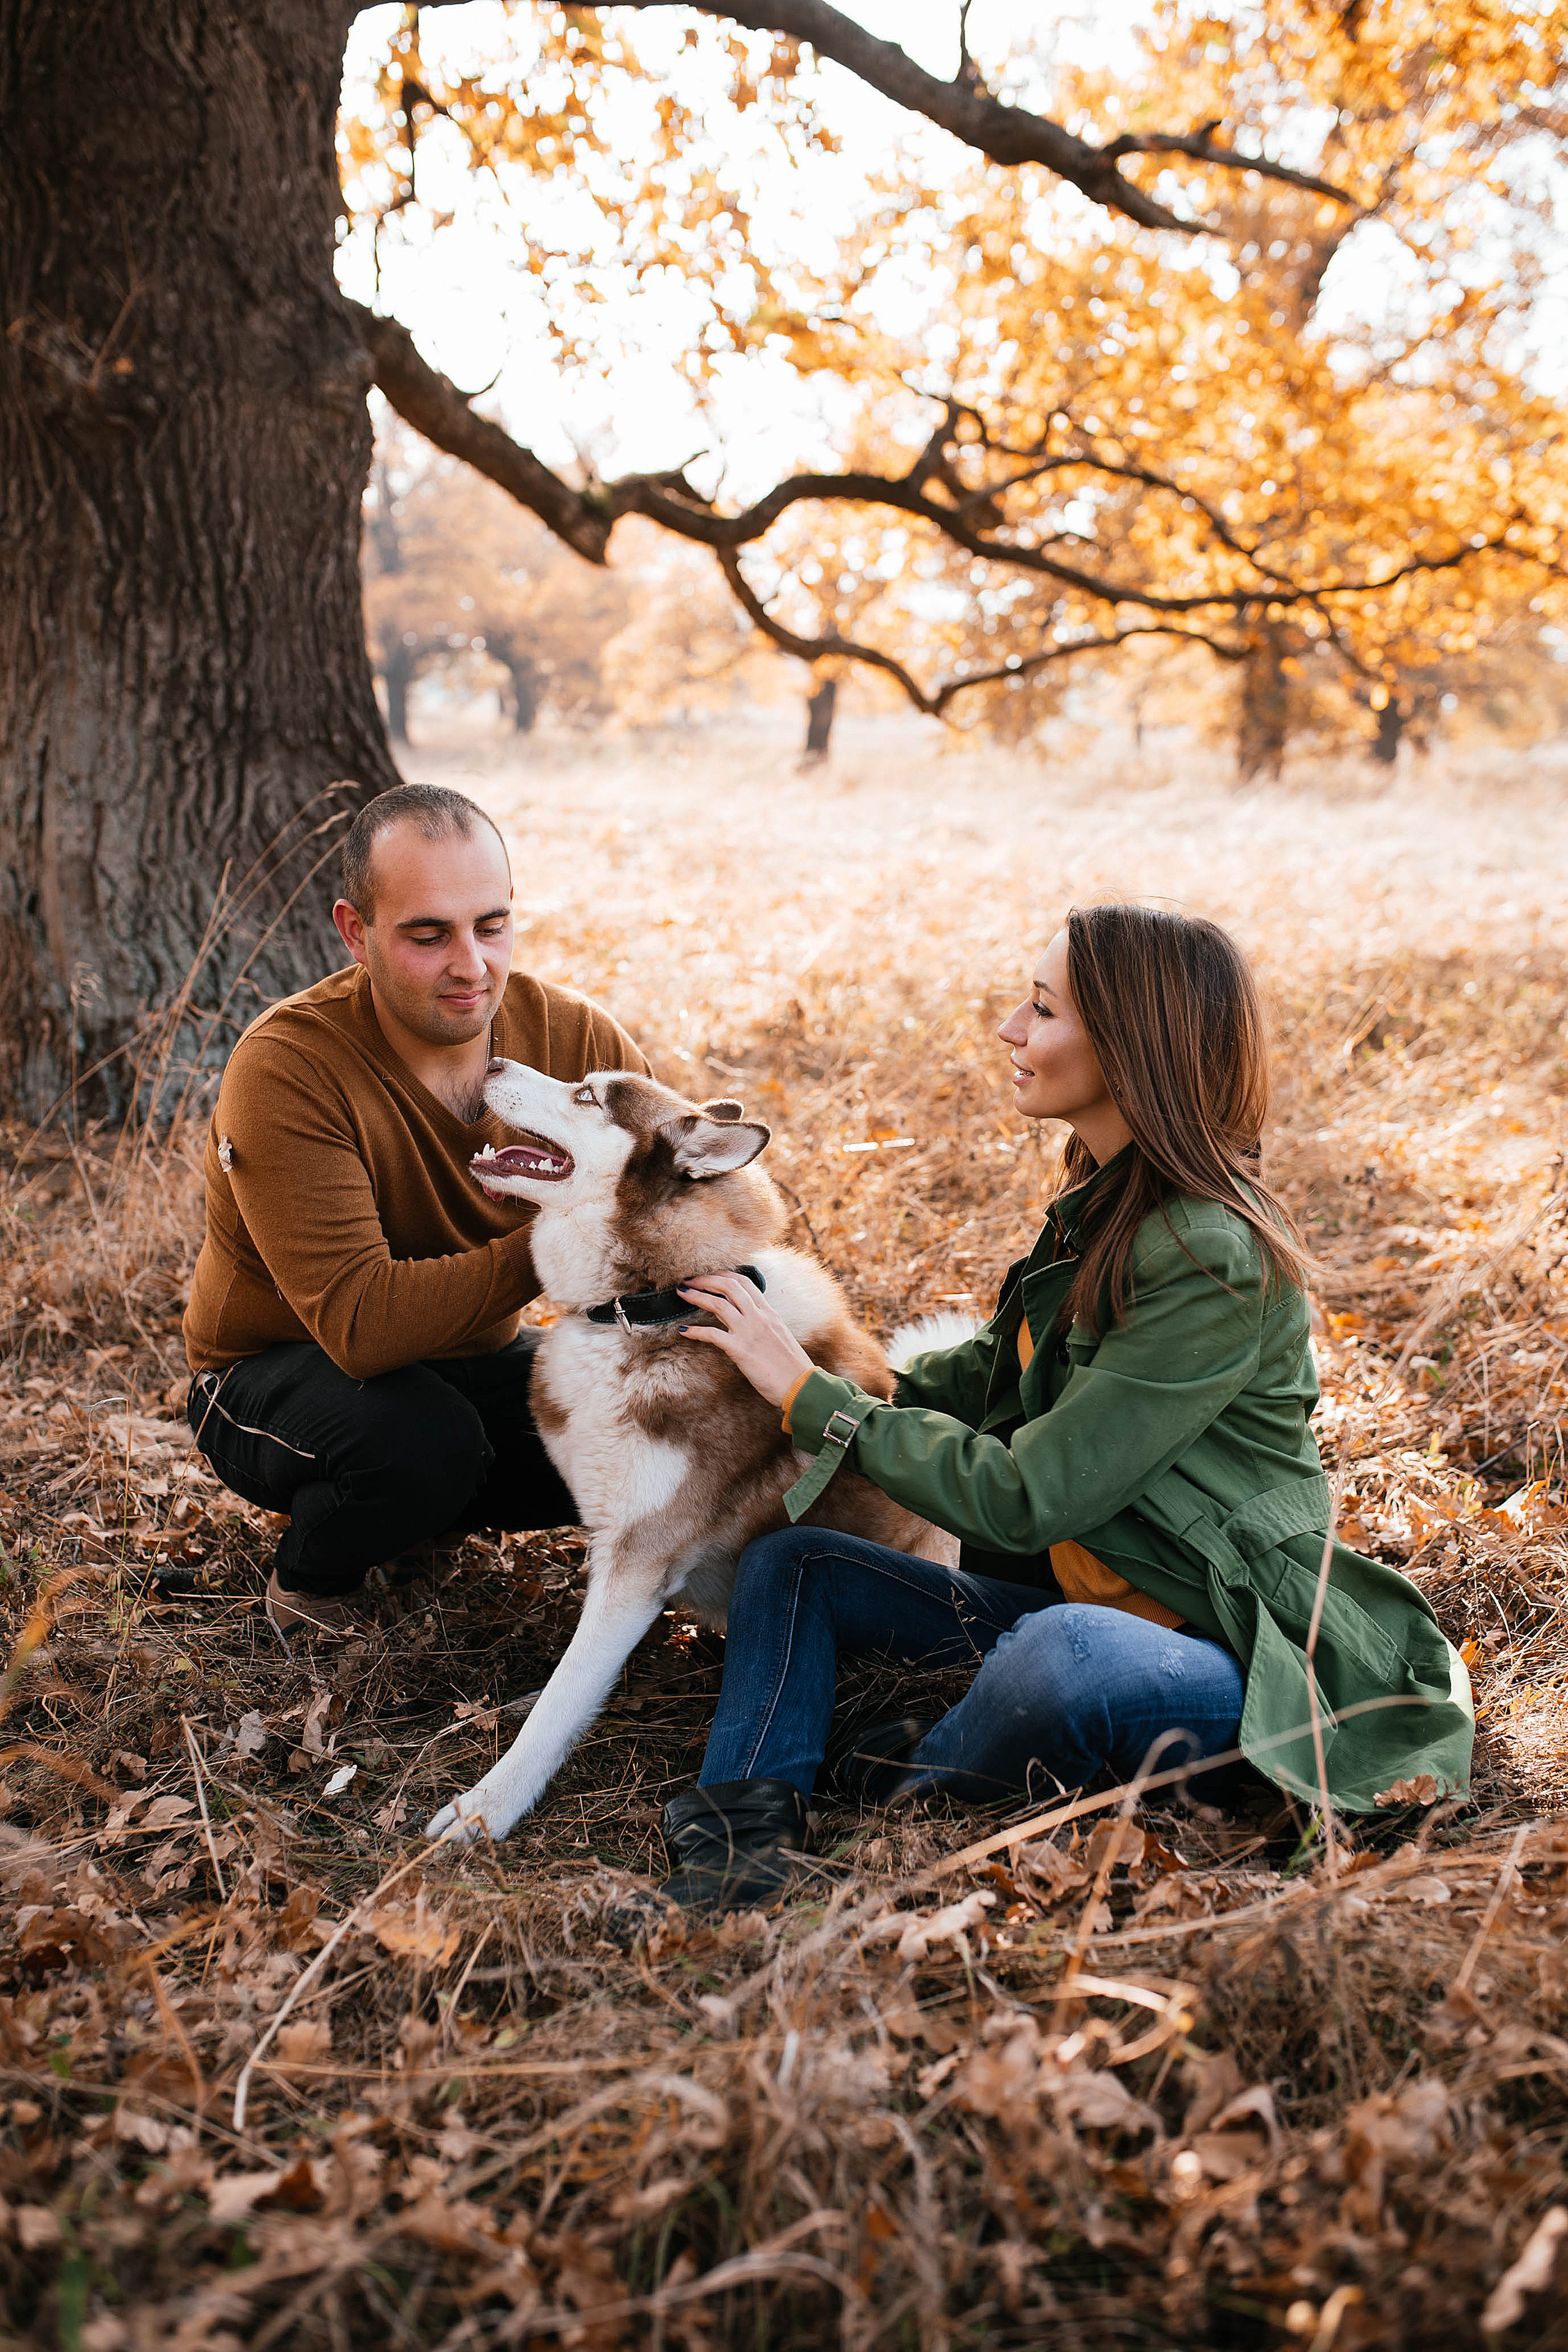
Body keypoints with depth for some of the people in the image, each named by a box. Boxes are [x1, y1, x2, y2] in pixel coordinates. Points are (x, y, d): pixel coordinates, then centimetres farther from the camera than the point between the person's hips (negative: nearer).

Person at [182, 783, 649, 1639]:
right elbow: (362, 1322, -37)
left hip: (472, 1359, 5)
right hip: (276, 1371, -5)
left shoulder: (573, 1036, -14)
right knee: (421, 1439, -36)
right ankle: (307, 1578, 0)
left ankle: (417, 1514, 11)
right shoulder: (284, 1071, -29)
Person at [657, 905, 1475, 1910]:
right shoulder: (1106, 1205, 3)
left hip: (1234, 1656, -9)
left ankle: (921, 1785, -8)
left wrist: (815, 1399, -16)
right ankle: (744, 1830, -20)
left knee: (1062, 1653, -40)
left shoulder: (1215, 1262, -24)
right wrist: (873, 1395, 3)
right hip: (1071, 1594, 9)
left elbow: (1026, 1497, -24)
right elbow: (1004, 1365, 20)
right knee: (790, 1564, 0)